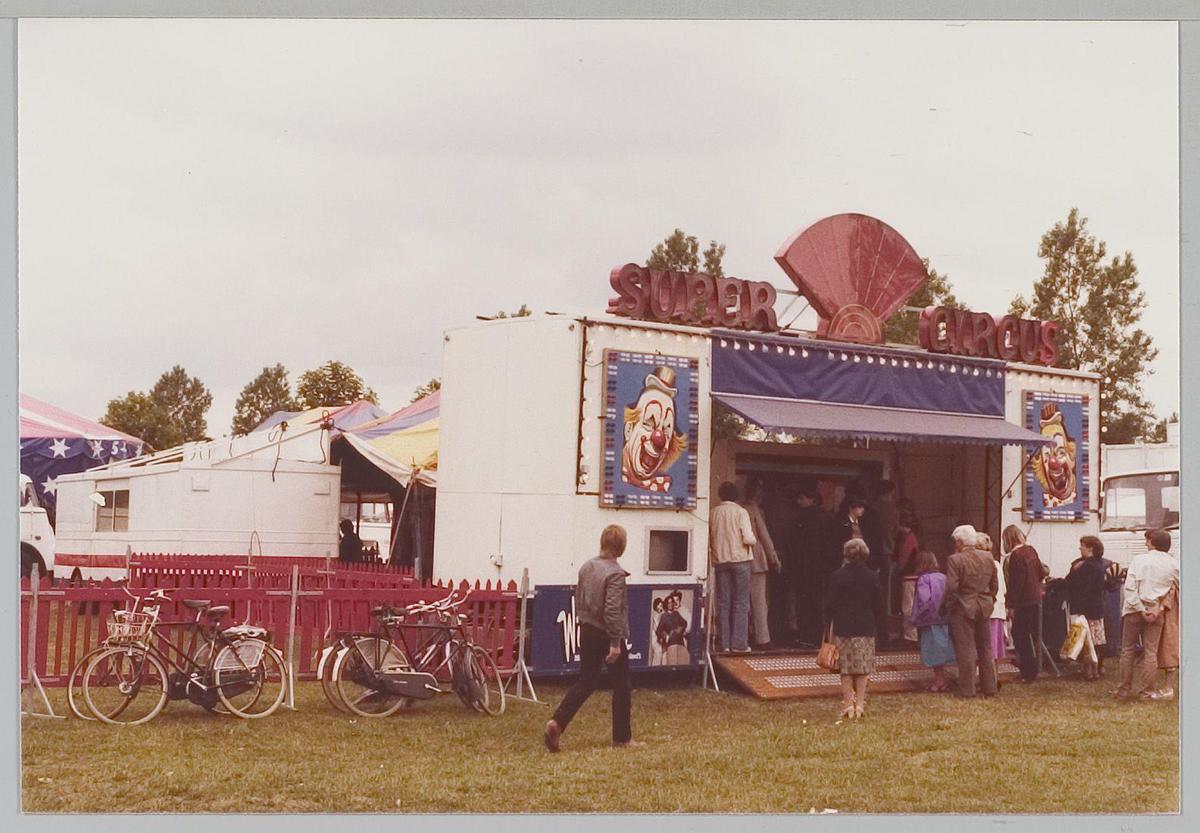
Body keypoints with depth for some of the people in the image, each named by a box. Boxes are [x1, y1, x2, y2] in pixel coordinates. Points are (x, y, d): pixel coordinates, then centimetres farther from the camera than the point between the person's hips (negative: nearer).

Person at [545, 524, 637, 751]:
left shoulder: (586, 567, 5)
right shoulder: (616, 574, -18)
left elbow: (578, 600, 13)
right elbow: (612, 611, -23)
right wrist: (615, 642, -20)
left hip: (588, 632, 7)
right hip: (609, 635, -7)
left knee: (585, 682, 12)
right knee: (621, 686, 8)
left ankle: (557, 723, -6)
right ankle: (622, 737, 15)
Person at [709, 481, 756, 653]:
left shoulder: (713, 512, 2)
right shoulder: (740, 512, -9)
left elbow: (708, 539, 5)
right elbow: (748, 538, -15)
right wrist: (754, 540, 5)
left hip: (720, 561, 4)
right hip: (740, 560, -3)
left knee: (723, 602, 8)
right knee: (741, 602, 1)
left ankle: (724, 642, 8)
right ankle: (739, 643, -2)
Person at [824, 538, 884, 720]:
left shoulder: (837, 576, -6)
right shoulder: (872, 577, -3)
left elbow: (829, 604, -3)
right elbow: (878, 605, 3)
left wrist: (828, 626, 7)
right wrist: (876, 627, 13)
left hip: (843, 629, -1)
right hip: (866, 629, 1)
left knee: (846, 669, 6)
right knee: (862, 670, 8)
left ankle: (848, 705, 5)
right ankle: (860, 704, 5)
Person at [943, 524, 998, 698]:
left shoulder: (955, 560, -15)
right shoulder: (988, 559, 5)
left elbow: (951, 588, -19)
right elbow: (995, 585, 10)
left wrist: (945, 606, -6)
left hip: (963, 609, -6)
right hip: (984, 609, 6)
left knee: (966, 650, 0)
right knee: (985, 649, 14)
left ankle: (967, 689, 3)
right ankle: (989, 687, 19)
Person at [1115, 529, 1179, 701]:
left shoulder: (1139, 559, -7)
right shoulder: (1173, 564, 0)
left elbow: (1129, 587, -13)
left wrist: (1140, 610, -11)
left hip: (1135, 610, -1)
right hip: (1156, 612, 1)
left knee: (1128, 650, 9)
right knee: (1151, 653, 6)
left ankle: (1125, 690, 13)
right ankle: (1146, 692, 7)